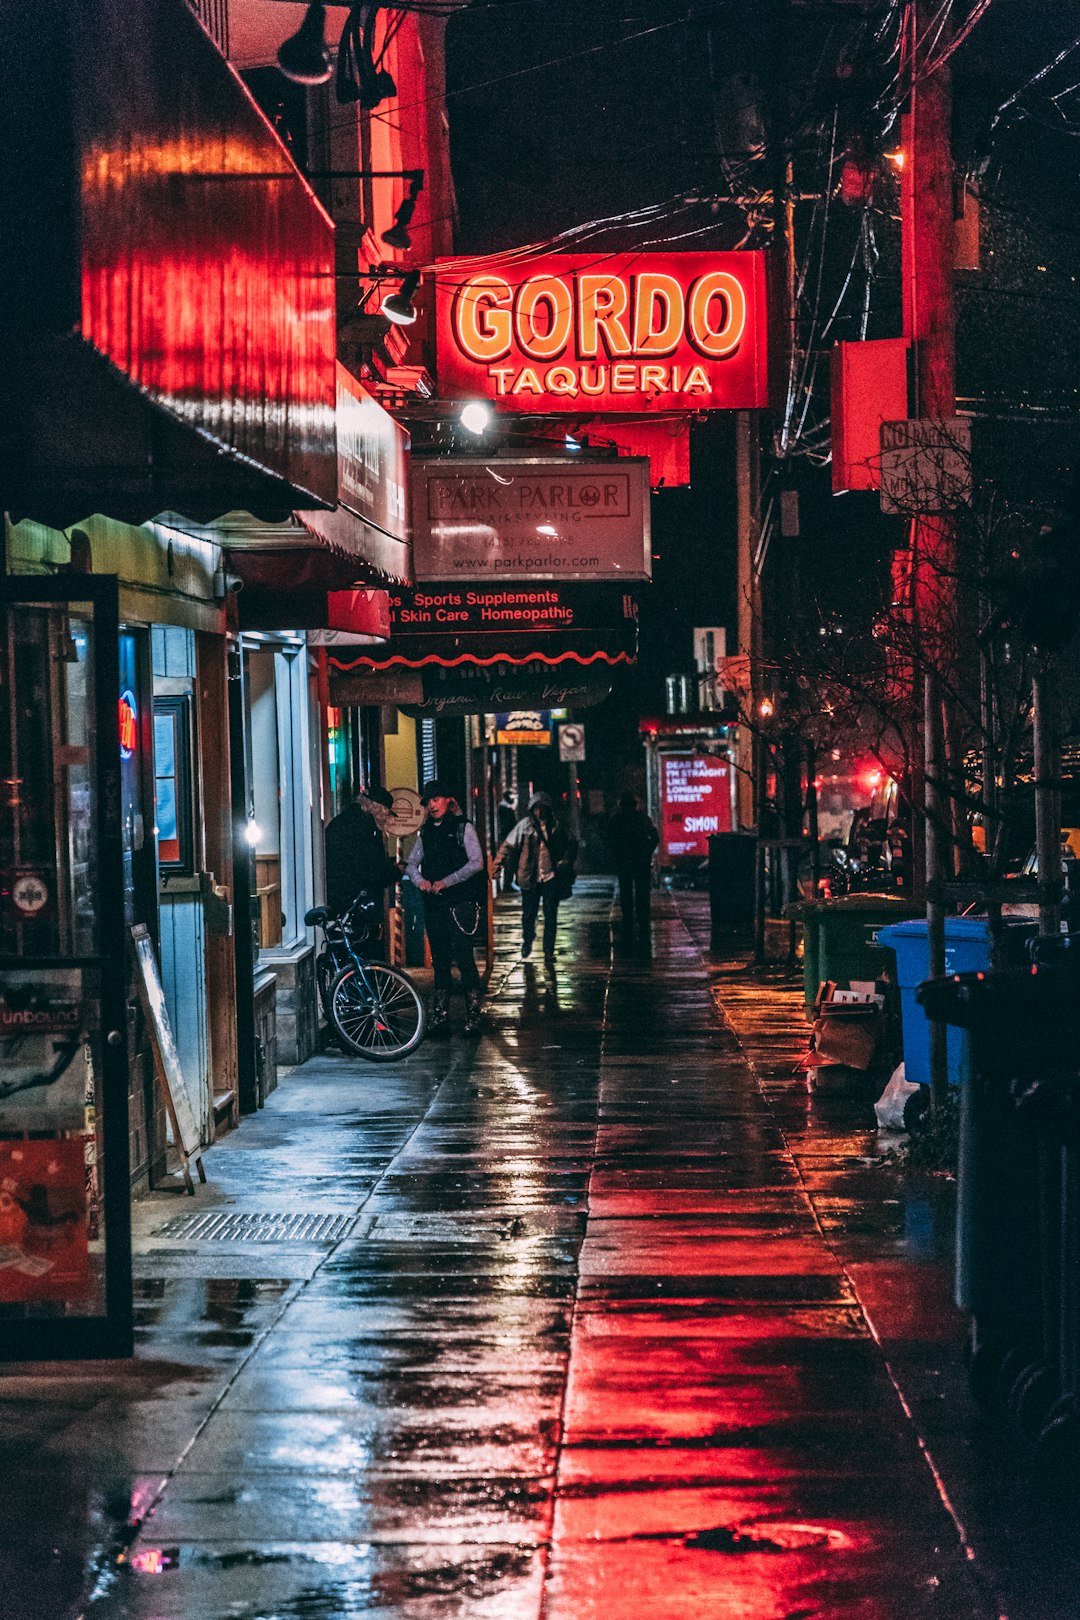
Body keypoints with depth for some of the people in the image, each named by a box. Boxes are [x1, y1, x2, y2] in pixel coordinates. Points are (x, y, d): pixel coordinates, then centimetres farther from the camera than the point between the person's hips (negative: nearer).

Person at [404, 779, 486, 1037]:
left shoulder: (463, 828, 0)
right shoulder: (425, 833, 15)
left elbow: (476, 862, -9)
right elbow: (411, 863, 14)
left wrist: (446, 882, -15)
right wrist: (420, 880, -9)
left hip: (461, 903, -5)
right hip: (434, 905, 5)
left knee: (464, 959, -11)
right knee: (440, 962, 7)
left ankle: (473, 1019, -8)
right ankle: (440, 1020, 11)